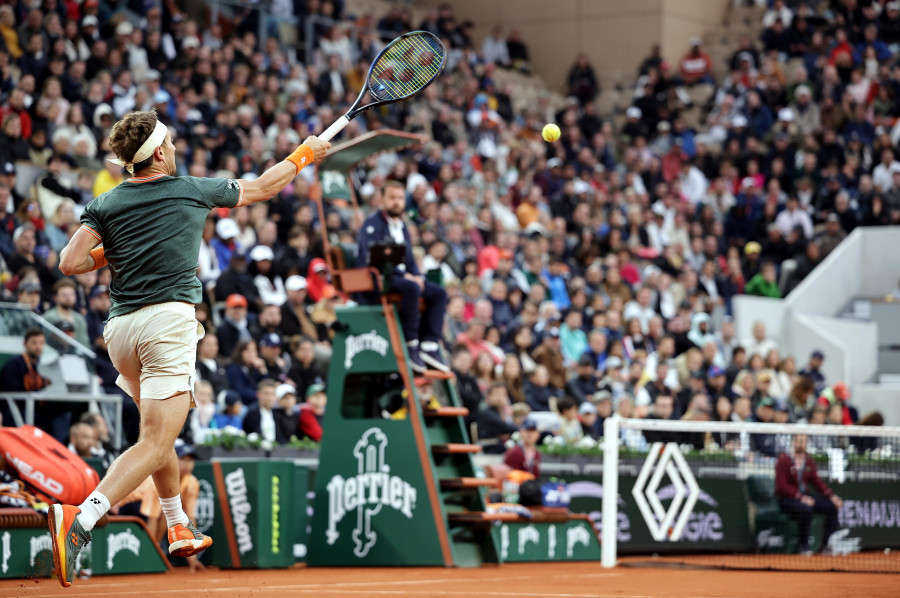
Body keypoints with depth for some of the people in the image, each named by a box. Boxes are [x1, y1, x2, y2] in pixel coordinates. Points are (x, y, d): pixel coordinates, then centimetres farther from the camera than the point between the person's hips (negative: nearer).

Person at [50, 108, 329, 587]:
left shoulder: (105, 205, 8)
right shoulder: (195, 191, 6)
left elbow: (69, 263, -2)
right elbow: (262, 188, 21)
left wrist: (107, 253, 18)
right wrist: (305, 154, 37)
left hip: (120, 330, 5)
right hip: (169, 318, -5)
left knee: (160, 432, 25)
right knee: (156, 444, -14)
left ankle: (179, 528, 35)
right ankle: (82, 518, -34)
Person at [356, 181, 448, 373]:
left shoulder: (401, 226, 20)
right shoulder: (372, 224, -6)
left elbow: (409, 259, 22)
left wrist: (417, 276, -1)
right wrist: (403, 275, -22)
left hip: (402, 276, 9)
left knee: (439, 293, -8)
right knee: (411, 288, -35)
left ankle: (429, 345, -15)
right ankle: (410, 344, -29)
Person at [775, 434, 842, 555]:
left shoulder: (809, 462, 11)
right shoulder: (783, 460, -9)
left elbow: (817, 482, 9)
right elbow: (782, 486, -16)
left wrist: (832, 496, -7)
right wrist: (800, 497, -25)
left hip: (805, 496, 7)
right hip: (786, 498, -7)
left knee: (832, 506, -9)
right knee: (806, 509, -36)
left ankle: (828, 545, -5)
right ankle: (802, 547, -22)